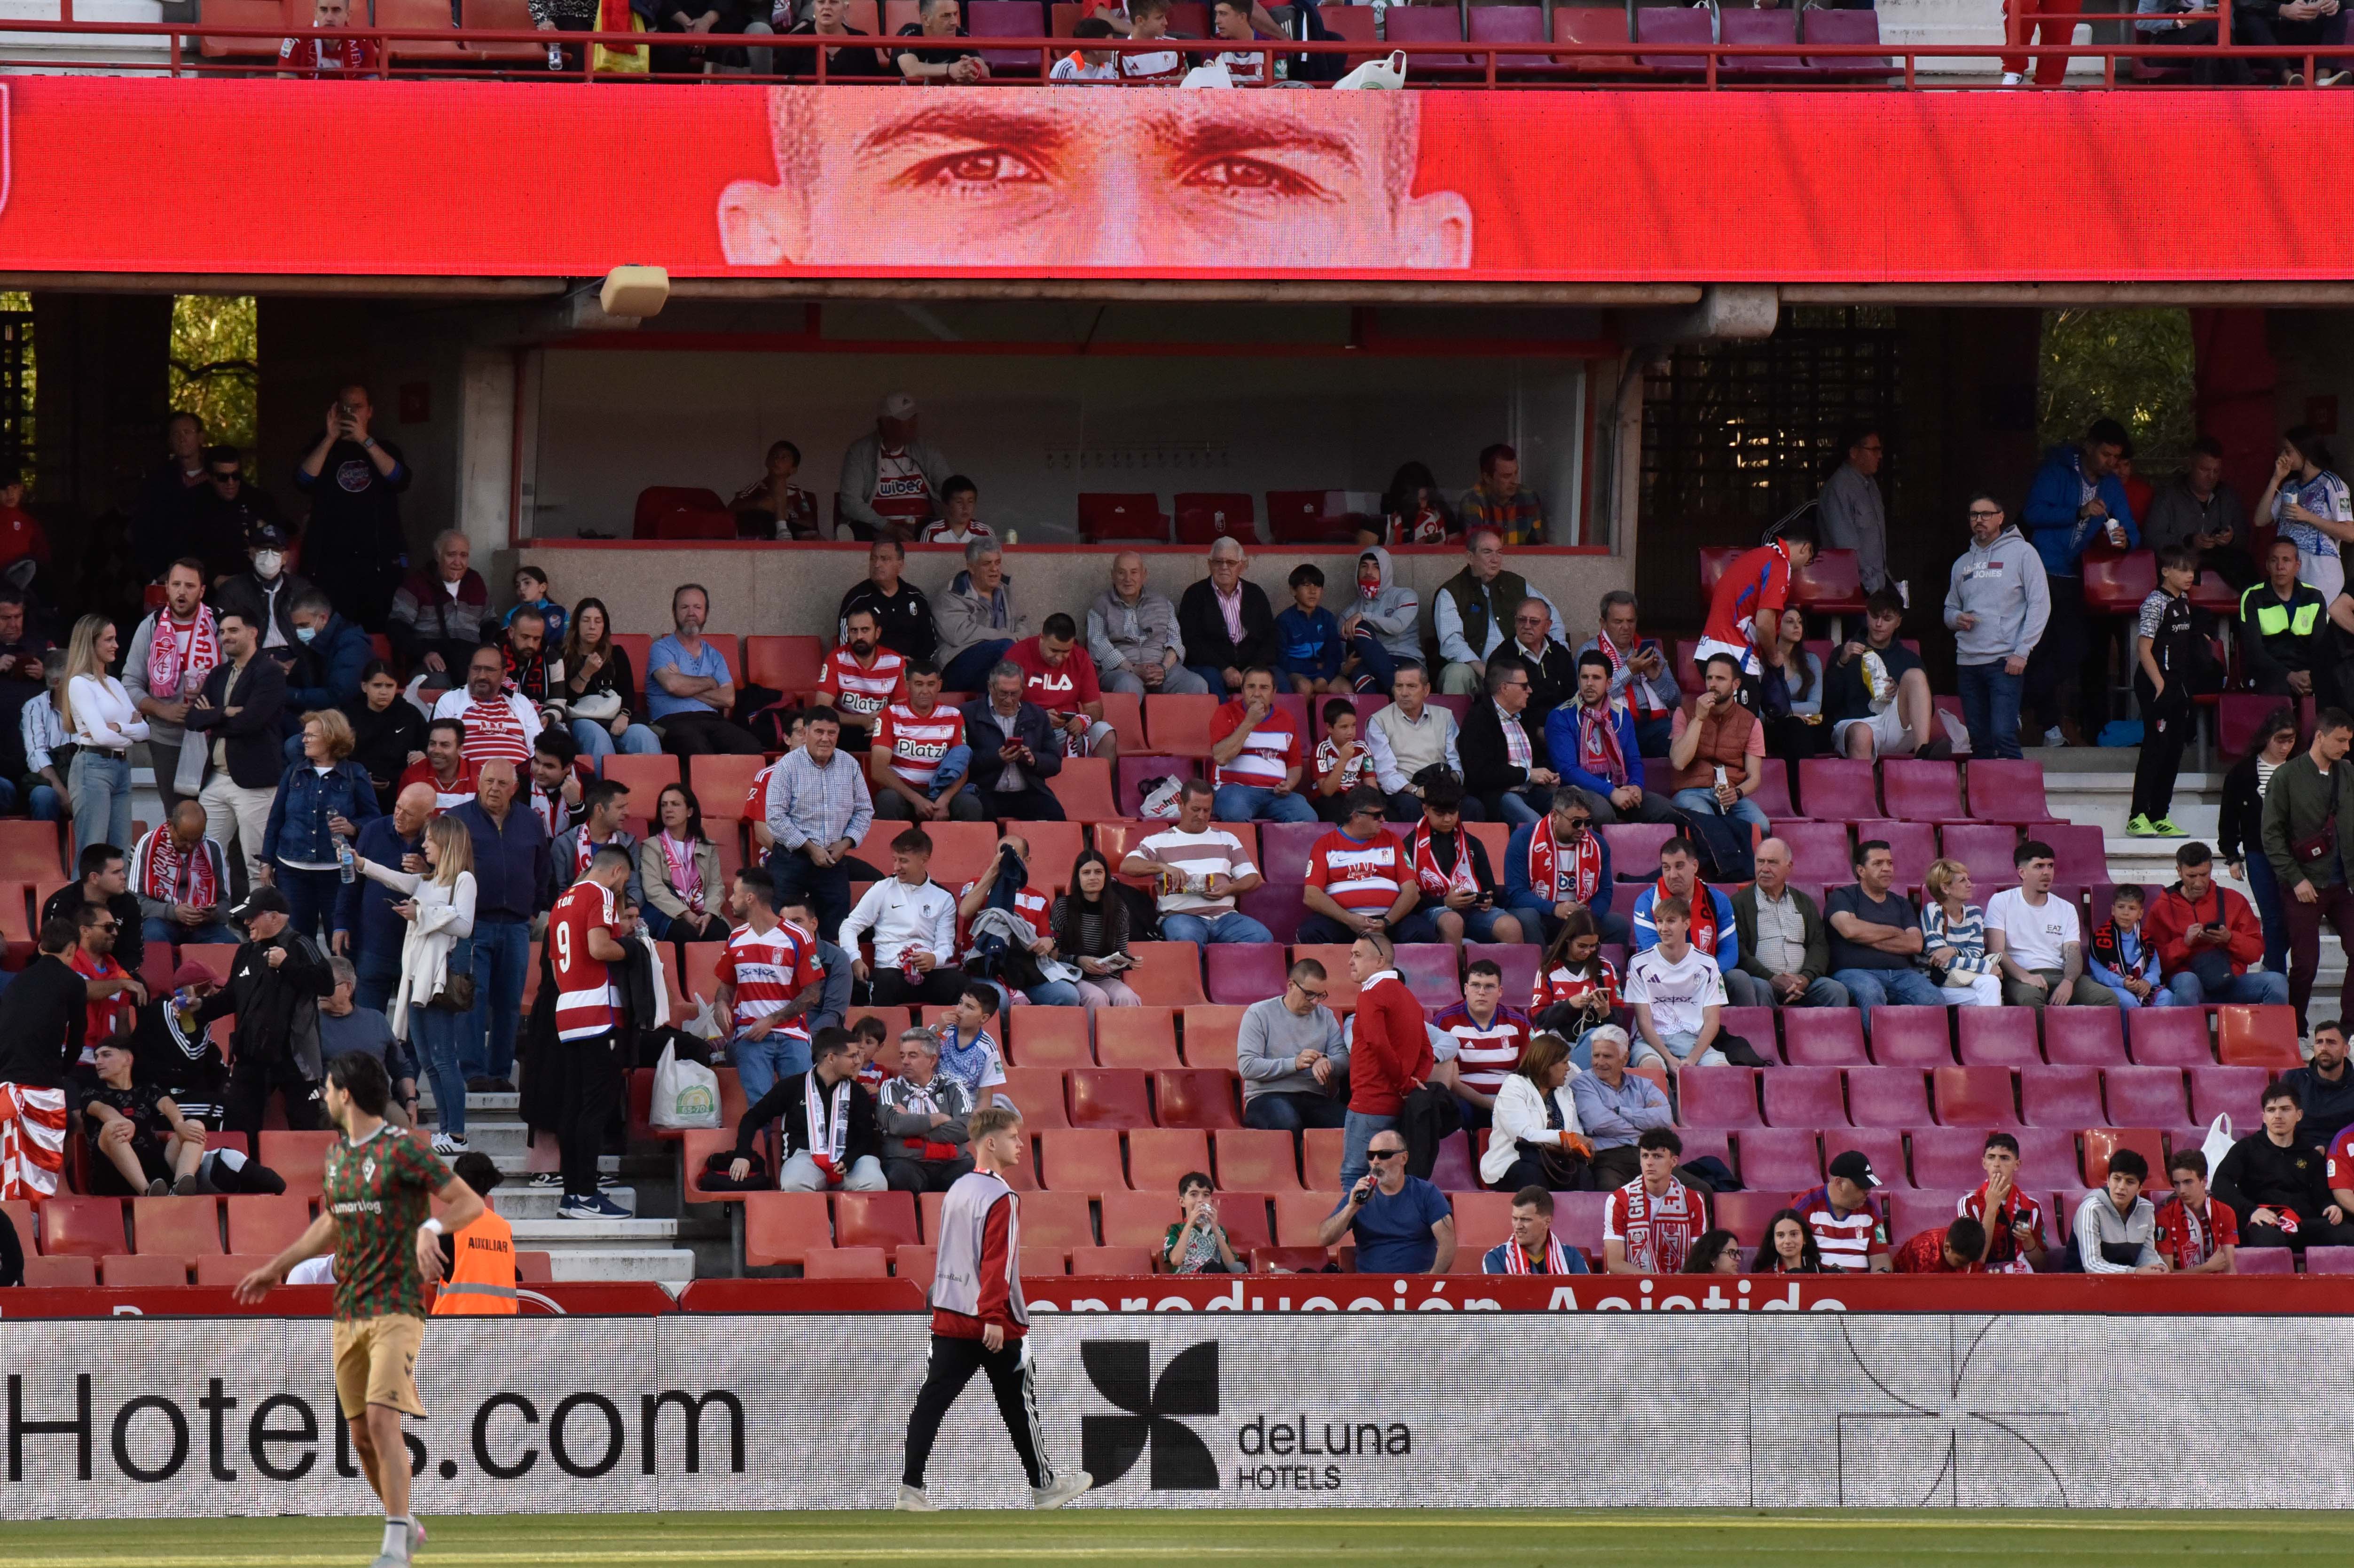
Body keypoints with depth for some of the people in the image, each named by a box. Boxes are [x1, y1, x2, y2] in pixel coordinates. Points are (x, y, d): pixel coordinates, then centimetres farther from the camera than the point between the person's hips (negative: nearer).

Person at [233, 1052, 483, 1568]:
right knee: (361, 1435, 6)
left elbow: (470, 1202, -12)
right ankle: (406, 1527, 23)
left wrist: (432, 1228, -31)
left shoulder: (403, 1149, -9)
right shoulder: (336, 1154, 14)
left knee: (382, 1417, -20)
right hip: (348, 1312, 8)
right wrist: (276, 1269, 33)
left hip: (397, 1308, -8)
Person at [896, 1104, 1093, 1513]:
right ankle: (1043, 1486, 20)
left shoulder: (957, 1191, 13)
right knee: (1019, 1404, 8)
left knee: (933, 1399, -2)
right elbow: (997, 1262, -21)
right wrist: (994, 1318, -25)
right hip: (993, 1326, -7)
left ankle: (911, 1486, -12)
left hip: (950, 1322, 7)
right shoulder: (1001, 1199, -14)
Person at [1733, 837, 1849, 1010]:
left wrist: (1805, 978, -9)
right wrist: (1772, 980, -15)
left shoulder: (1805, 903, 22)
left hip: (1801, 982, 3)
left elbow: (1819, 946, 12)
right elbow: (1739, 952, -1)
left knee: (1837, 991, -24)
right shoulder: (1739, 903, 9)